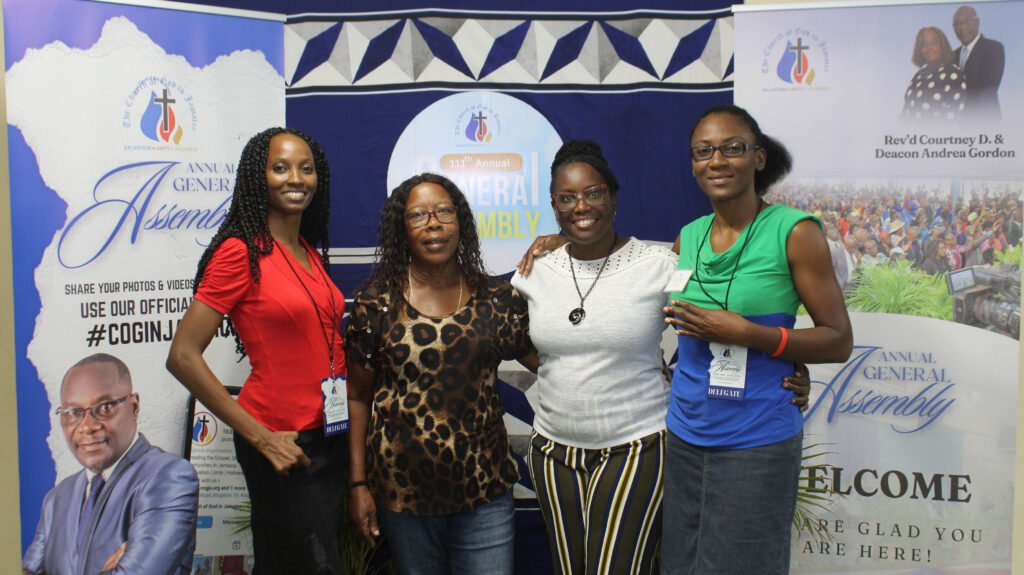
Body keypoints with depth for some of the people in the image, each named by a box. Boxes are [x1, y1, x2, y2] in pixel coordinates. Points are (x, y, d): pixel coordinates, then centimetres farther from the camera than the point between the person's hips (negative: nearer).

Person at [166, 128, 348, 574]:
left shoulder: (311, 253, 9)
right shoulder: (240, 251, -12)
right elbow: (183, 356, -16)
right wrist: (260, 436, -17)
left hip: (329, 436, 7)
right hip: (283, 446, -7)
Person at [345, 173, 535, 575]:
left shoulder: (497, 299, 0)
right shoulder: (376, 303, -3)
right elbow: (357, 397, 1)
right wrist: (358, 484, -2)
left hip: (484, 486, 1)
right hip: (402, 489, 0)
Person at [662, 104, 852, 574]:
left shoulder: (794, 231, -8)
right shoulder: (688, 236, 6)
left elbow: (838, 341, -7)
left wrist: (746, 333, -20)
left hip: (756, 442, -5)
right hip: (683, 435, 5)